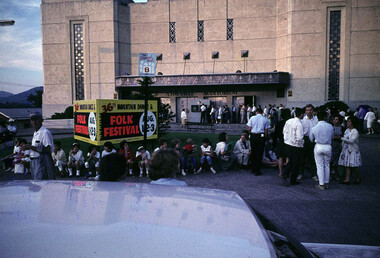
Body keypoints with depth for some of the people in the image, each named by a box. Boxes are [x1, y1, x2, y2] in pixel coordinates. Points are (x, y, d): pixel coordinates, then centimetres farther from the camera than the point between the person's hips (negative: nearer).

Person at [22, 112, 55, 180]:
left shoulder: (45, 132, -12)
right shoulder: (35, 133, 18)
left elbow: (47, 150, -21)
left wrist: (31, 147, -18)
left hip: (42, 161, -10)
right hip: (34, 162, 10)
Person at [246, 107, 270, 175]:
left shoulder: (252, 118, -1)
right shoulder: (265, 119, 0)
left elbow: (249, 129, -2)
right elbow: (266, 130, -2)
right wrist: (265, 137, 9)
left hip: (253, 135, 1)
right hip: (261, 136, -1)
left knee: (253, 153, 14)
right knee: (259, 153, 4)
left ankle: (253, 169, 22)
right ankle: (257, 171, 6)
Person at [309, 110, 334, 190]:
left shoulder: (314, 128, -7)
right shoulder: (330, 126, -4)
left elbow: (311, 139, 6)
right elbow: (332, 136, 9)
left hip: (318, 147, -1)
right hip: (328, 147, 2)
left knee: (320, 166, 5)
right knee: (327, 165, 15)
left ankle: (321, 184, 8)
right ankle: (326, 183, 23)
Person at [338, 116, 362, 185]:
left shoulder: (355, 132, -11)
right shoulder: (347, 130, 10)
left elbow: (351, 141, -23)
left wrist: (342, 138, -21)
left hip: (353, 151, -6)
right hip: (346, 150, 6)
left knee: (354, 166, 2)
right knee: (346, 165, 3)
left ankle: (358, 178, 23)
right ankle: (347, 180, 5)